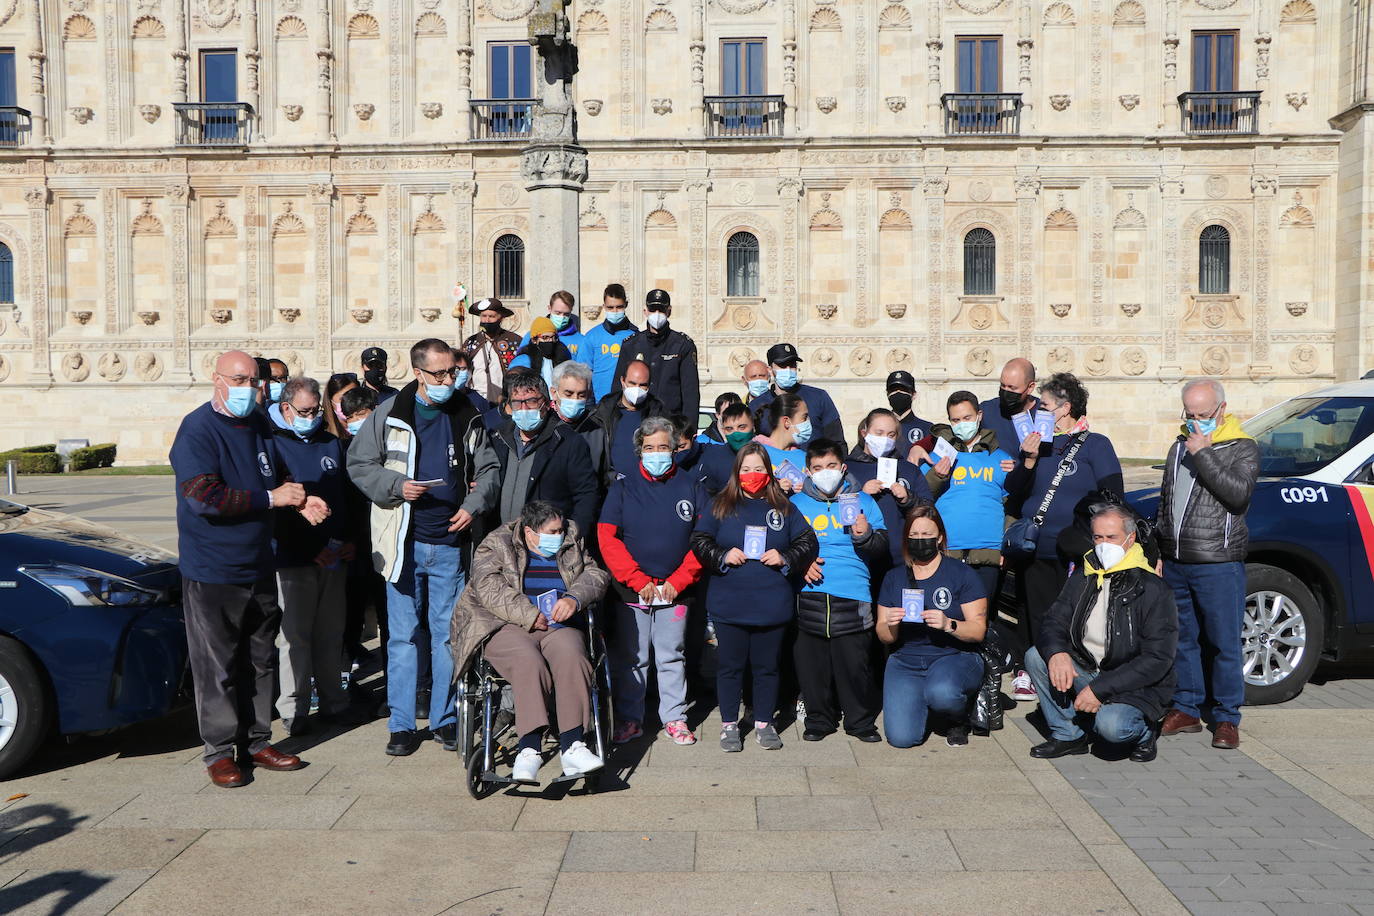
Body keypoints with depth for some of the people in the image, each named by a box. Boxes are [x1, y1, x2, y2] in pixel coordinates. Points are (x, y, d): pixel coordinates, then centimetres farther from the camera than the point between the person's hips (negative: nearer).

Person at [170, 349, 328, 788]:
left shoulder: (259, 425, 10)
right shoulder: (198, 429, -13)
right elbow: (203, 498, -24)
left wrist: (299, 501, 0)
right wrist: (271, 498, -19)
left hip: (259, 567, 7)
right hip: (212, 571, -7)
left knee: (260, 661, 14)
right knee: (217, 667, 3)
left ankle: (257, 742, 26)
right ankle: (219, 751, 16)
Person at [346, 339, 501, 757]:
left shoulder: (467, 417, 5)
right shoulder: (388, 415, 0)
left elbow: (488, 470, 12)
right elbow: (358, 464, 3)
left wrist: (473, 505, -6)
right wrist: (397, 486, -12)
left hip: (451, 543, 2)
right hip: (404, 543, -1)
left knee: (449, 633, 8)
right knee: (403, 636, 4)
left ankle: (444, 718, 20)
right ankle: (402, 725, 14)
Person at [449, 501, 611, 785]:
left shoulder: (571, 545, 18)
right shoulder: (496, 546, 6)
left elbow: (595, 575, 9)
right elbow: (488, 587, -9)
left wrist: (574, 599, -13)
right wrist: (529, 615, -19)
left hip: (559, 627, 3)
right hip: (508, 628, -3)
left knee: (571, 658, -31)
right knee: (529, 663, -35)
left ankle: (572, 745, -35)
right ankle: (530, 748, -39)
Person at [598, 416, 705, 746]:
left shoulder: (691, 488, 5)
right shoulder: (623, 489, 4)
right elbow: (607, 539, -3)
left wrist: (679, 581, -8)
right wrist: (638, 581, -10)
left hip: (675, 591, 0)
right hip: (631, 591, 0)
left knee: (672, 656, 7)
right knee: (631, 657, 4)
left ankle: (675, 718, 16)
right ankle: (630, 719, 15)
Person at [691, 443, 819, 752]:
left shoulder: (784, 508, 8)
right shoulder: (720, 506, 5)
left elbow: (808, 543, 9)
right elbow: (699, 541, 3)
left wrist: (785, 558, -8)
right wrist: (722, 556, -13)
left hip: (771, 606, 1)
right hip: (729, 605, -1)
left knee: (767, 665, 9)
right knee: (730, 665, 6)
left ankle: (764, 723, 22)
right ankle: (729, 724, 18)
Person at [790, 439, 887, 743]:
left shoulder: (862, 501, 10)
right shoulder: (796, 504, 12)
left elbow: (882, 550, 5)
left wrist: (865, 535, -15)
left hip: (852, 597, -1)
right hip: (808, 597, 1)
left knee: (855, 664, -3)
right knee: (811, 663, 3)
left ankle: (861, 721, 15)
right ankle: (819, 720, 20)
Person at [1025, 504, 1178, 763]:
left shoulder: (1153, 589, -13)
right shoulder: (1083, 578, 6)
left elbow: (1157, 659, -17)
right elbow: (1052, 622, 4)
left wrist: (1100, 688, -22)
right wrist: (1056, 652, -21)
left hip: (1136, 687, -6)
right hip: (1085, 671, 6)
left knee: (1111, 726, -33)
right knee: (1035, 656, -16)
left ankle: (1144, 732, 4)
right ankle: (1067, 735, -4)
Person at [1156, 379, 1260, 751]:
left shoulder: (1242, 448, -3)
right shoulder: (1180, 446, 15)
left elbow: (1239, 494, -21)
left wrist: (1204, 455, -20)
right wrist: (1157, 548, 18)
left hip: (1219, 565, -6)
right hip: (1174, 563, 6)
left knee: (1223, 643, 0)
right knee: (1181, 639, 11)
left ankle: (1226, 718, 11)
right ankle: (1186, 709, 21)